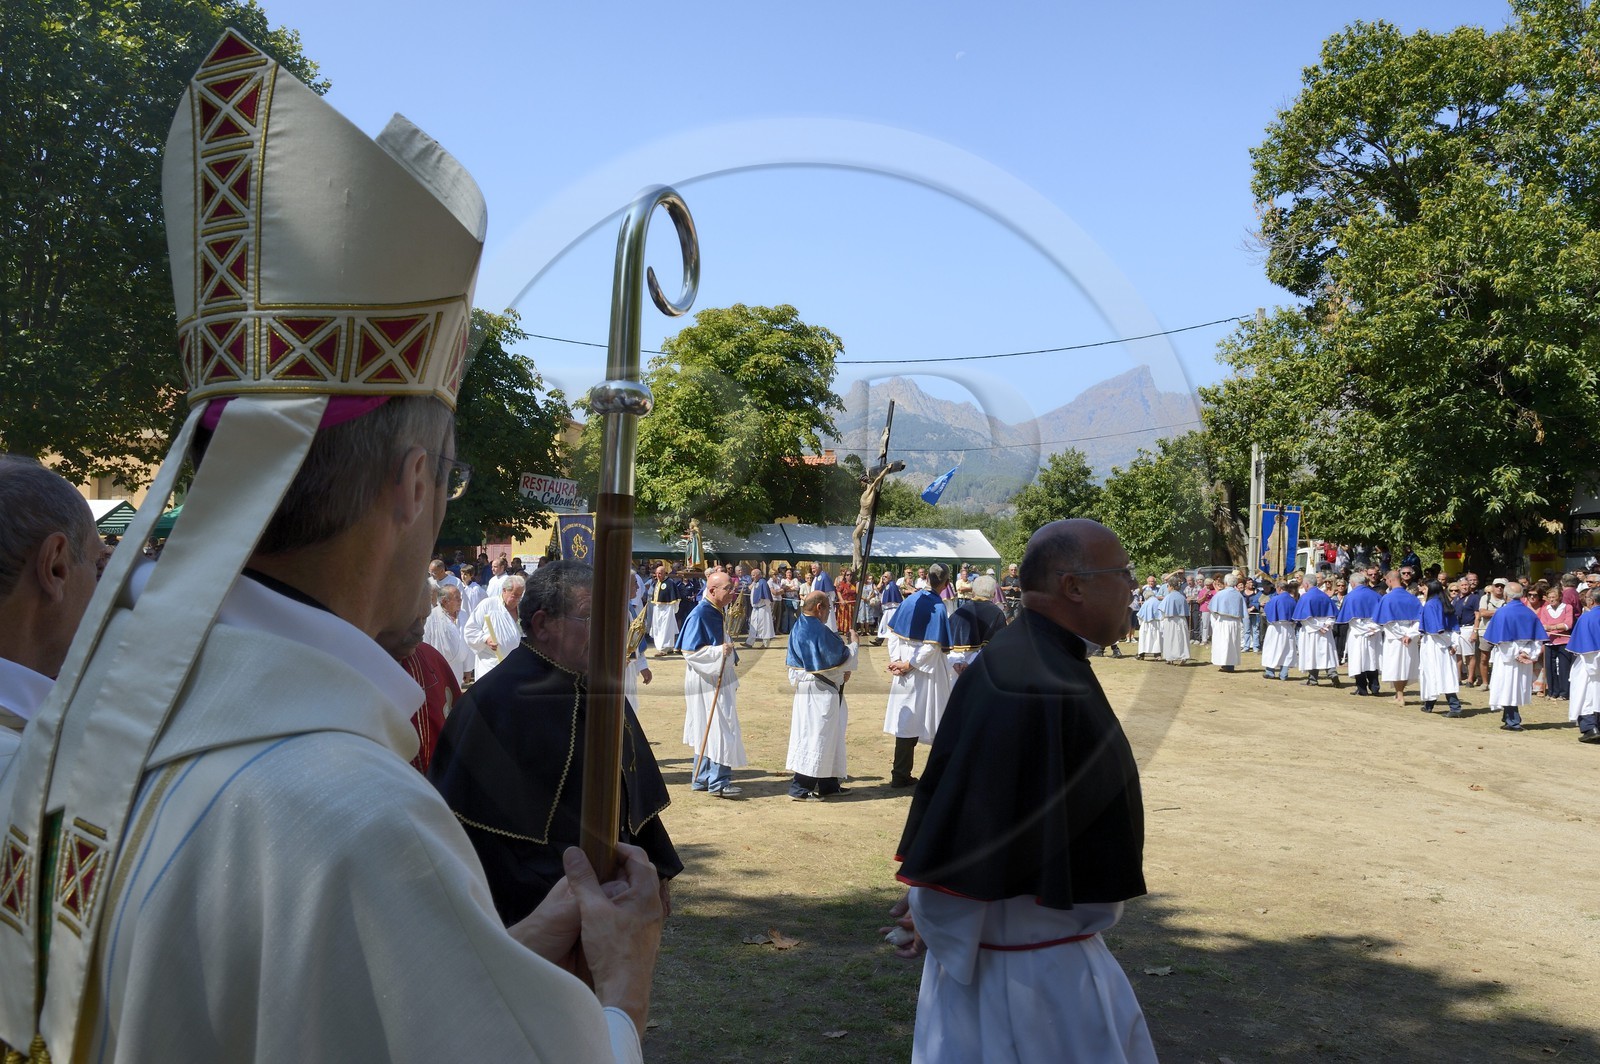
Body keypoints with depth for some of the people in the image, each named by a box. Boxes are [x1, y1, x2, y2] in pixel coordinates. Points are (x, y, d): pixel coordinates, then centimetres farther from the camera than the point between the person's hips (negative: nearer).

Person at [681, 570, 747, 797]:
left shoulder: (719, 612, 9)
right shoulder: (700, 614, -18)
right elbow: (690, 651, -21)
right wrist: (719, 651, -28)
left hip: (720, 680, 9)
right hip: (706, 682, -9)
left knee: (708, 731, 14)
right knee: (718, 729, -8)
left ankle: (702, 779, 21)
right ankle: (717, 782, -3)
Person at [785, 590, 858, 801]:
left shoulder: (798, 627, 8)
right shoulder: (819, 630, -20)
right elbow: (841, 656, -14)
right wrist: (853, 640, 5)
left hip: (803, 687, 10)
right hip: (821, 691, -10)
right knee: (817, 736, -3)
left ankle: (828, 784, 23)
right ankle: (800, 787, -2)